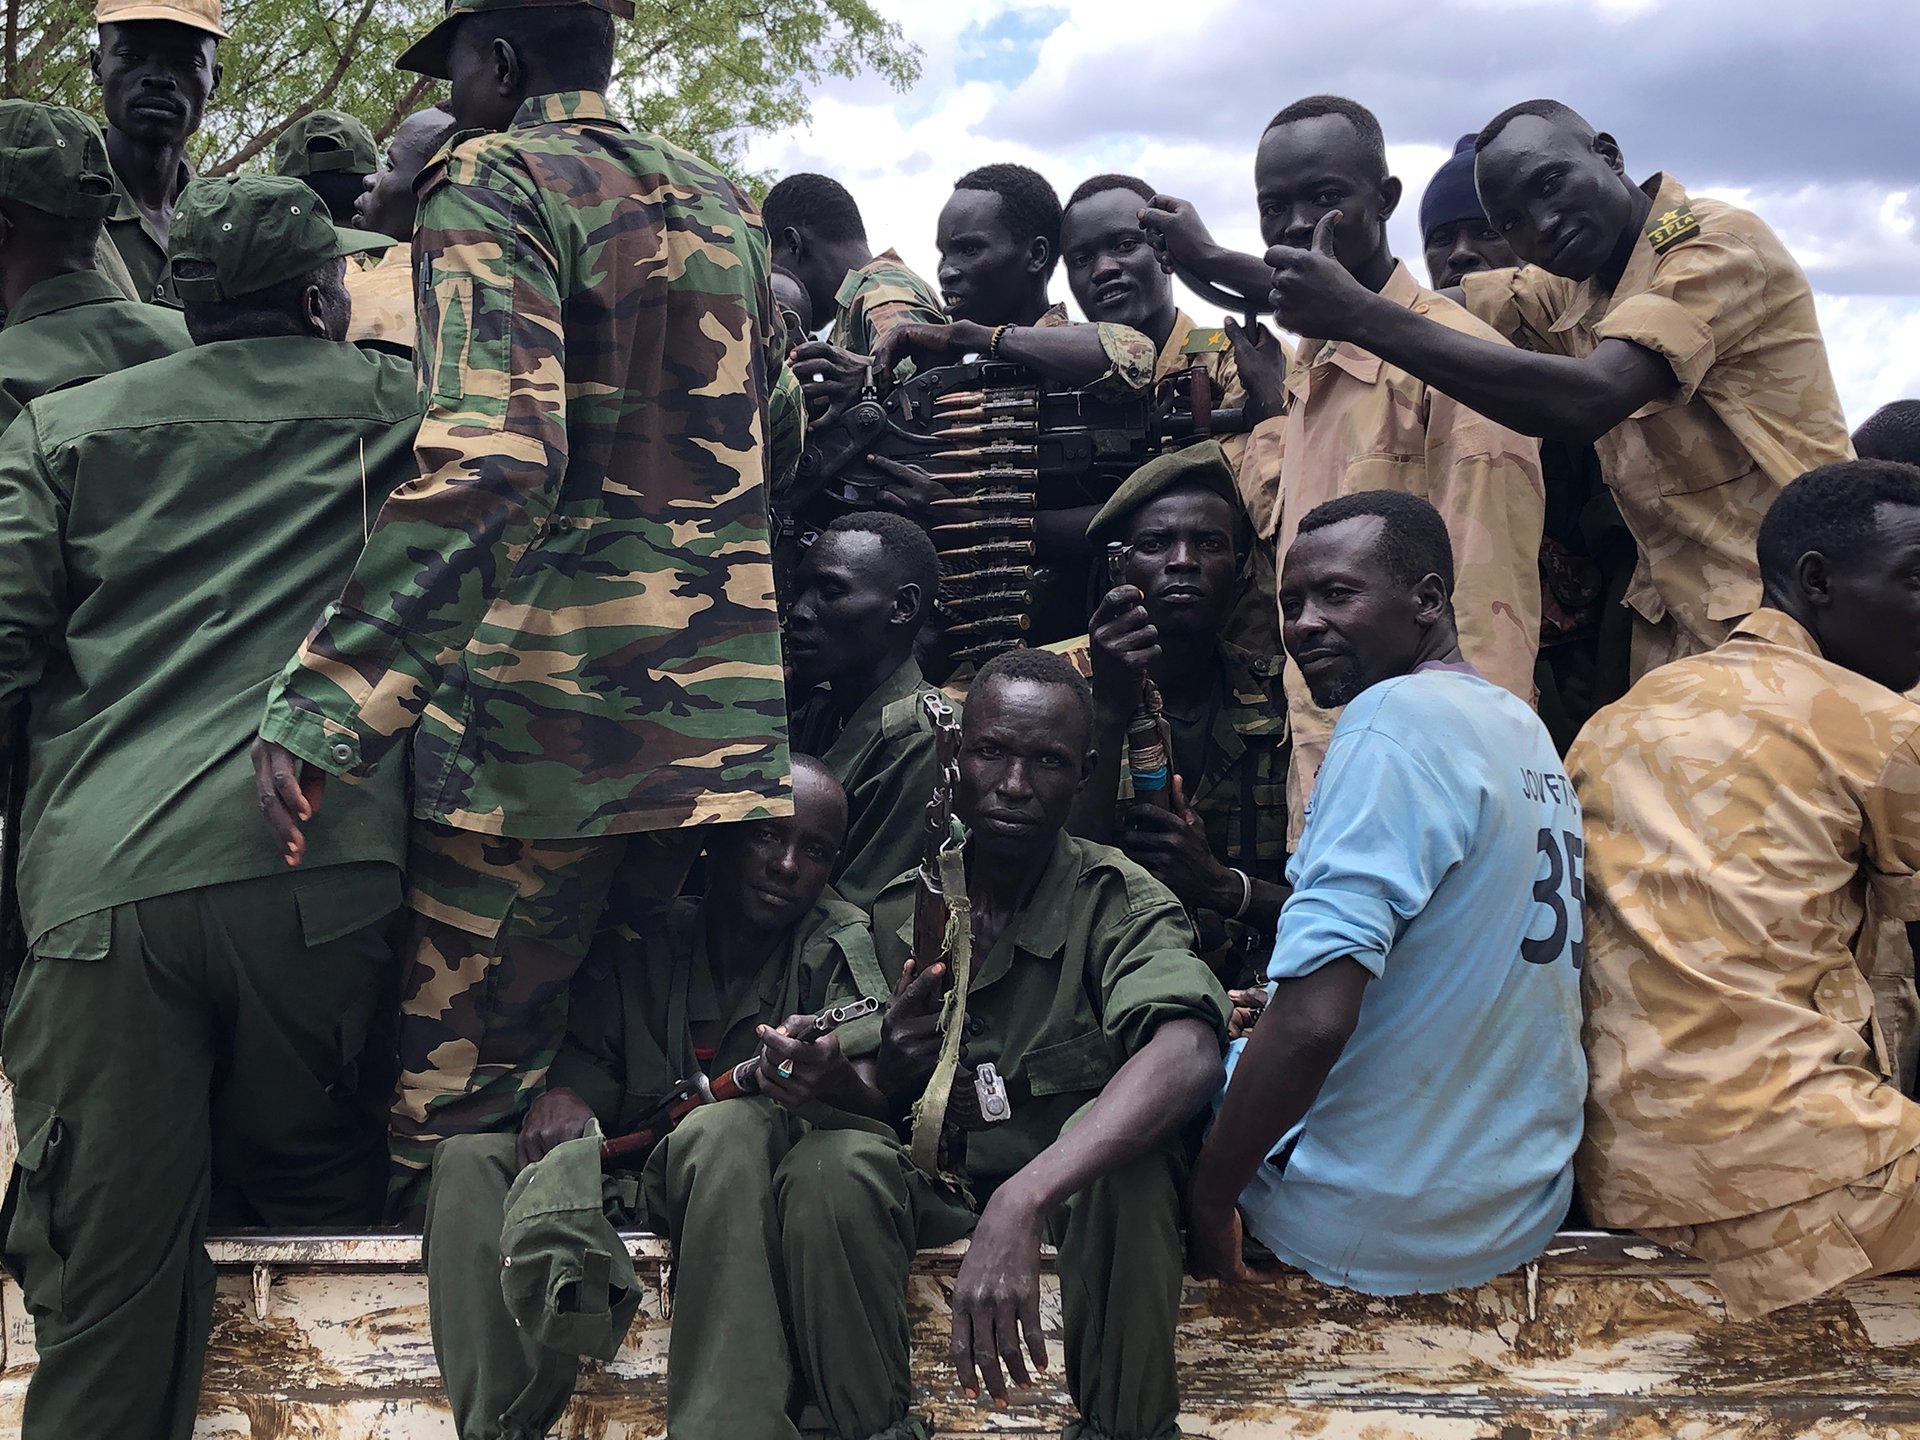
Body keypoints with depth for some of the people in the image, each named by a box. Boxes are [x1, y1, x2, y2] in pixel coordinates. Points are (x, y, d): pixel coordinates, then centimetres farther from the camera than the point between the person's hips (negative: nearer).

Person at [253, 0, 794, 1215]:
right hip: (725, 710, 7)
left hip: (545, 705, -7)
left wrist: (324, 705, -25)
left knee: (454, 1111, 2)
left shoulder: (491, 180, -6)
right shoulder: (728, 205, 16)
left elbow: (489, 458, -21)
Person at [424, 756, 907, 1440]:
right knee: (470, 1159, -15)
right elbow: (587, 1059, 5)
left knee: (726, 1129, -35)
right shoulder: (637, 950, 7)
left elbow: (875, 1094, -18)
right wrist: (560, 1096, -21)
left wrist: (836, 1084, -45)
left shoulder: (839, 946, -3)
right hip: (636, 1190, 4)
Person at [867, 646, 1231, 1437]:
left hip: (1081, 1187, -2)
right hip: (942, 1185, 2)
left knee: (1123, 1143, -35)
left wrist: (1022, 1202, -50)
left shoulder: (1119, 899, -18)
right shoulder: (898, 913, -7)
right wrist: (891, 1068, -27)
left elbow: (1188, 1057, -39)